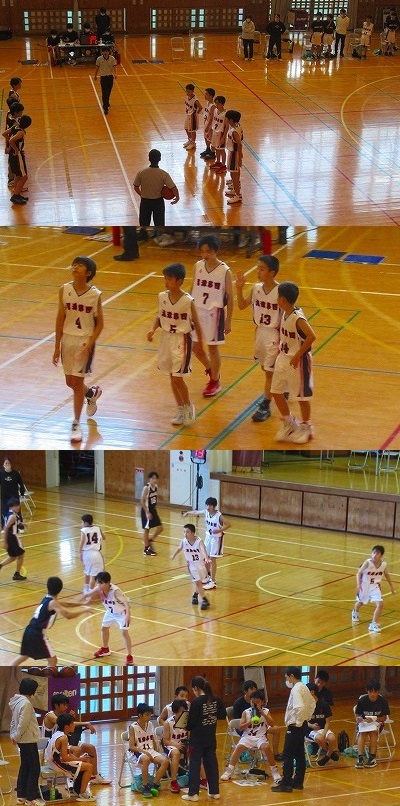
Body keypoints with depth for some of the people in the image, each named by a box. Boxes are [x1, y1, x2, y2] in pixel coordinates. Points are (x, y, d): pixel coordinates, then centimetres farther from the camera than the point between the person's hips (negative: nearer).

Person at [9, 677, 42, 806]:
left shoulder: (17, 701, 9)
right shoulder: (26, 703, -20)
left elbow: (14, 720, 14)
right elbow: (23, 723, -22)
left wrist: (13, 735, 14)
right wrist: (17, 737, -10)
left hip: (23, 740, 9)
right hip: (29, 740, -9)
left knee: (25, 767, 16)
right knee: (34, 769, -3)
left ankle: (21, 795, 21)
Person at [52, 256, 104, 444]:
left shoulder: (95, 295, -12)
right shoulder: (64, 290, -4)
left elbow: (99, 324, -6)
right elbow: (60, 319, 2)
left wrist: (89, 345, -15)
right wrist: (57, 346, 2)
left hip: (85, 341, -4)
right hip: (67, 339, 4)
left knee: (77, 382, -5)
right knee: (70, 382, 14)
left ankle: (76, 424, 6)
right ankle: (92, 393, 47)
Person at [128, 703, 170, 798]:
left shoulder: (150, 724, 9)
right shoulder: (133, 727, -8)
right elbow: (132, 747, -11)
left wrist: (155, 754, 4)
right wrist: (144, 752, -23)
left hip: (150, 751, 6)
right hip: (139, 752, -6)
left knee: (165, 761, -22)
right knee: (146, 759, -41)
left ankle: (154, 785, -12)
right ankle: (145, 787, -29)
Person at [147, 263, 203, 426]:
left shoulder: (188, 301, -16)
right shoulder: (162, 297, -3)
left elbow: (196, 323, -6)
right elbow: (159, 316, 9)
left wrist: (200, 343, 1)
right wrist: (153, 329, -9)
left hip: (182, 340, -5)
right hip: (167, 338, 5)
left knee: (177, 377, -8)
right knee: (172, 377, 12)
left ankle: (189, 407, 14)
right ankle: (180, 409, 25)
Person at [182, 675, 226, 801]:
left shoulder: (196, 702, -18)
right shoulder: (216, 700, -2)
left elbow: (191, 722, -15)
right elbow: (223, 715, 6)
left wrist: (187, 727, 5)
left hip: (197, 739, -5)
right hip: (211, 738, 6)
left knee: (194, 765, 3)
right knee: (212, 763, 13)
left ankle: (193, 793, 4)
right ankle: (214, 791, 18)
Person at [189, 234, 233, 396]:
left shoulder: (225, 271, -13)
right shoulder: (198, 266, 0)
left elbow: (230, 298, -8)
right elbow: (193, 289, 10)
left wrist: (228, 321, -8)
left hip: (214, 313, -5)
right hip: (197, 310, 5)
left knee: (212, 347, 5)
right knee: (195, 347, 10)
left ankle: (215, 381, 22)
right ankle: (210, 369, 37)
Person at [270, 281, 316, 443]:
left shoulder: (298, 318, -25)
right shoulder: (285, 314, 1)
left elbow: (312, 337, -33)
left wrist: (298, 355, -26)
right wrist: (281, 349, 12)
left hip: (297, 361, -9)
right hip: (284, 358, 9)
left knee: (302, 396, 6)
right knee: (276, 392, 13)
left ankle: (306, 427, 24)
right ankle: (289, 424, 30)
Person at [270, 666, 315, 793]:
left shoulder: (296, 689, -18)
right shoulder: (304, 688, 12)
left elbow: (299, 707, -32)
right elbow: (312, 704, 25)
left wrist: (298, 722, -21)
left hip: (294, 727, -10)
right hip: (302, 725, 10)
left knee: (288, 756, -5)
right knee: (299, 755, 12)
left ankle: (286, 784, -5)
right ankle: (298, 782, 17)